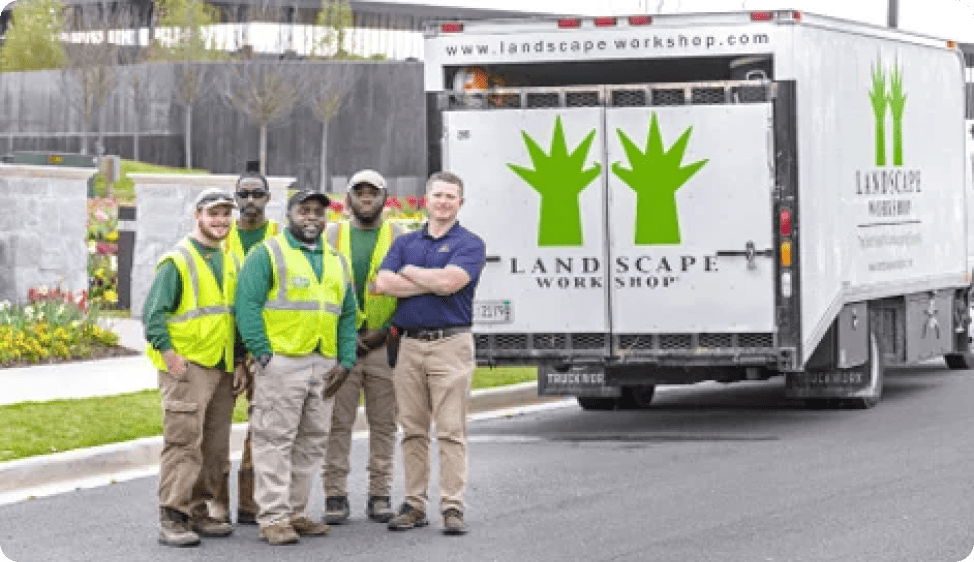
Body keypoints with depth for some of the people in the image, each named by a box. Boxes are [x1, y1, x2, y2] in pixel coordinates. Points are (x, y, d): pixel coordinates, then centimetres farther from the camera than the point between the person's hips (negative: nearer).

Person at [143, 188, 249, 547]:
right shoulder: (177, 262, -6)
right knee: (184, 442, -12)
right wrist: (169, 353, -18)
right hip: (186, 368, -7)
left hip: (222, 369, 7)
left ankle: (197, 512, 19)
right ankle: (172, 519, -12)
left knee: (216, 449, 9)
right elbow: (153, 313, -10)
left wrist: (239, 362, 16)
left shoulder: (229, 263, 17)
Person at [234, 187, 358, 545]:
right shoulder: (267, 254, -1)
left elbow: (348, 315, 18)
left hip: (324, 366, 7)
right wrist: (263, 354, -16)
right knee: (275, 441, -7)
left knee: (312, 442, 9)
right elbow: (247, 306, -8)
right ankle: (273, 518, -6)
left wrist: (345, 362, 6)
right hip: (282, 362, -6)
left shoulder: (336, 262, 18)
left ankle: (295, 513, 17)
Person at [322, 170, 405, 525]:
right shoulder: (332, 236, 10)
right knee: (338, 422, -1)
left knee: (384, 423, 3)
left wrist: (386, 331, -8)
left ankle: (380, 495, 9)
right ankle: (335, 495, 3)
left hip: (385, 344, 0)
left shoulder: (398, 236, 7)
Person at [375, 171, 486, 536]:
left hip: (450, 344, -4)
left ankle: (452, 507, -6)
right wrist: (433, 284, -8)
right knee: (413, 430, 7)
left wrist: (409, 272, -1)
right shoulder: (405, 242, 15)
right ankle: (414, 505, 12)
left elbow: (449, 280, -16)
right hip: (409, 344, 4)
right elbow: (383, 283, -1)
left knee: (451, 431, -6)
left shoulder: (469, 244, 2)